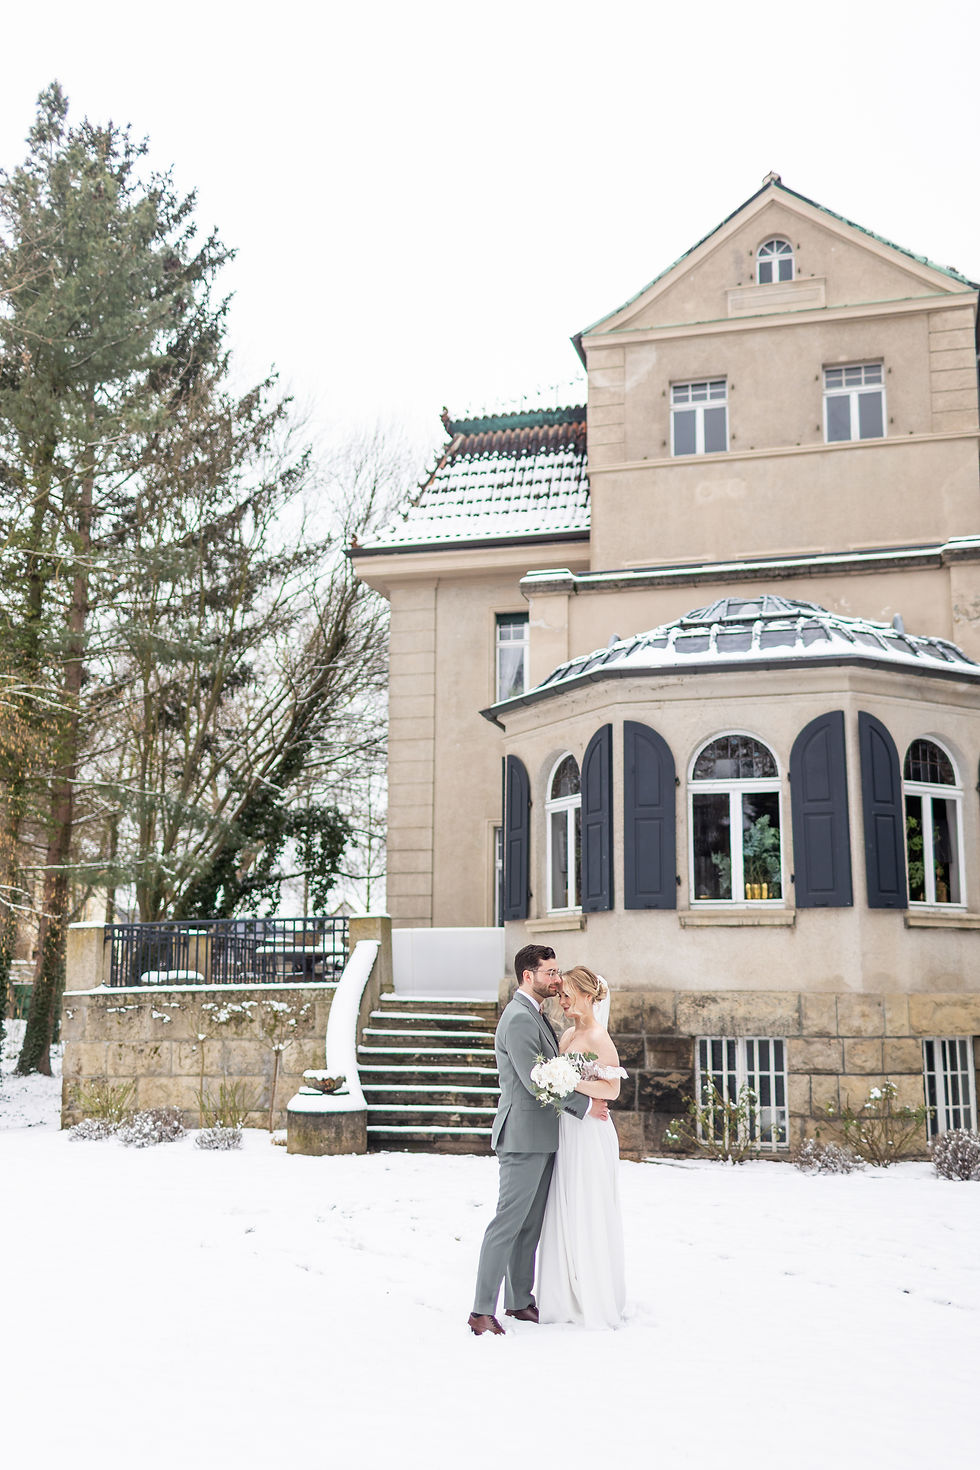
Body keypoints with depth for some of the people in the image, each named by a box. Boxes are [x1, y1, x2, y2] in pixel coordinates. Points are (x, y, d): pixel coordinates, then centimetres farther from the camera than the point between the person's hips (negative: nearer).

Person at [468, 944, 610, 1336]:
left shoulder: (534, 1016, 17)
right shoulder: (519, 1018, -17)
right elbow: (535, 1082, -21)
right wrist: (584, 1106, -13)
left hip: (540, 1138, 10)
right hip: (523, 1138, -10)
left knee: (531, 1224, 14)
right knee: (508, 1222, -7)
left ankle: (519, 1301, 22)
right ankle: (482, 1311, -2)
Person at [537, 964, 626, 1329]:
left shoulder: (597, 1036, -13)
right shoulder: (568, 1034, 13)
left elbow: (612, 1089, -18)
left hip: (589, 1136, -8)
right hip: (567, 1134, 8)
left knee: (587, 1217, -1)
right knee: (564, 1216, 11)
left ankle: (597, 1304, 11)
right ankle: (569, 1298, 21)